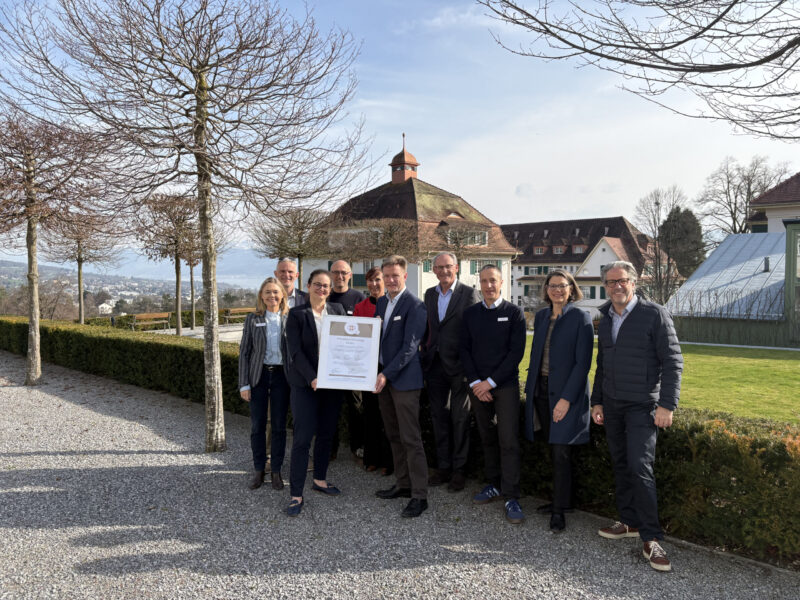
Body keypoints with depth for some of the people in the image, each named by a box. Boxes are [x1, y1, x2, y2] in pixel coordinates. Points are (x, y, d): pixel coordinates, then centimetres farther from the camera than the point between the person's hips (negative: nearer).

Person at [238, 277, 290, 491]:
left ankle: (276, 471, 19)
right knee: (257, 425, 6)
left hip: (282, 375, 0)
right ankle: (259, 470, 21)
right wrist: (244, 384, -4)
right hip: (259, 375, 0)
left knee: (279, 425, 6)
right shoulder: (253, 319, 2)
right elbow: (244, 352, 2)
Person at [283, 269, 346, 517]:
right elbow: (295, 351, -9)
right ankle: (296, 494, 3)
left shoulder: (337, 310, 7)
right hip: (305, 384, -4)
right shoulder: (296, 314, -4)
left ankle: (320, 480, 30)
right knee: (303, 438, -4)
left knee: (326, 434, 13)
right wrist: (312, 378, -19)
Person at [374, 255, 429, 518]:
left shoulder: (414, 305, -12)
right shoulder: (381, 302, 13)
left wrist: (386, 374, -19)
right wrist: (378, 372, 5)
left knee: (411, 439, -5)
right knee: (394, 436, 15)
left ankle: (419, 495, 2)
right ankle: (403, 484, 27)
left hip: (404, 379, -8)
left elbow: (410, 346, -16)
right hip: (383, 378, 8)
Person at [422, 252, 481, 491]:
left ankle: (459, 469, 17)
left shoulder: (469, 294, -6)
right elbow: (427, 327, 13)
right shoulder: (429, 294, 11)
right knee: (439, 416, 13)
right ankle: (443, 466, 25)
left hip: (458, 364, -5)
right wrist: (426, 354, 7)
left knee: (460, 418, 5)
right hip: (434, 364, 5)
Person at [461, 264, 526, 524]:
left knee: (508, 441, -6)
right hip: (477, 386, 3)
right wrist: (475, 382, -6)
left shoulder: (514, 313, -1)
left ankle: (511, 498, 0)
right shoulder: (470, 314, 9)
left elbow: (516, 351, -7)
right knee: (487, 438, 12)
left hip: (505, 385, -3)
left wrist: (491, 381, -12)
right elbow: (465, 349, 6)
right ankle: (494, 484, 25)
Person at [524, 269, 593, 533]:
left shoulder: (580, 318, -8)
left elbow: (582, 362, -12)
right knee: (553, 449, 13)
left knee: (561, 452, -3)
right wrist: (530, 389, 11)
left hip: (567, 392, -5)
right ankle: (560, 499, 26)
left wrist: (566, 398, -17)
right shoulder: (541, 316, 10)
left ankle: (559, 510, 7)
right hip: (542, 389, 6)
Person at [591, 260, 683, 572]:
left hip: (642, 405, -6)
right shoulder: (606, 319, 10)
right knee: (620, 465, 11)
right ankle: (629, 522, 24)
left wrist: (667, 405, -16)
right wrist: (597, 401, 15)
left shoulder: (654, 314, -9)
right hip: (612, 405, 6)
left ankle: (650, 539, -2)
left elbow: (672, 361, -11)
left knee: (640, 467, -11)